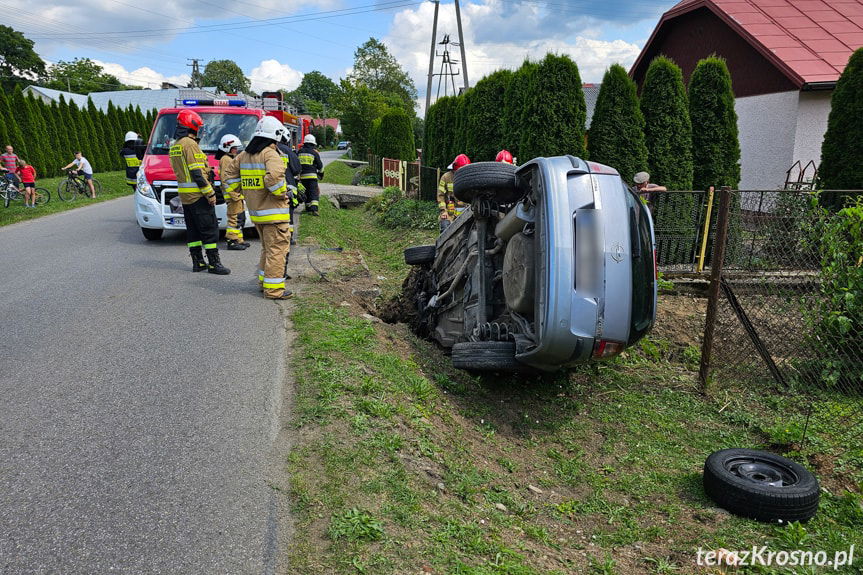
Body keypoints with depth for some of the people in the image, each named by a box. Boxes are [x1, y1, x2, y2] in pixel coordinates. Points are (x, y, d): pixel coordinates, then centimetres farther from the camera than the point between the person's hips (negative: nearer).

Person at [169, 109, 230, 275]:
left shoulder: (174, 146, 16)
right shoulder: (190, 144, -13)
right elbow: (197, 173, -19)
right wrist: (210, 193, -17)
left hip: (184, 195, 9)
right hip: (197, 194, -9)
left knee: (193, 230, 12)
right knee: (210, 229, -5)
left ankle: (198, 262, 16)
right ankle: (213, 263, -3)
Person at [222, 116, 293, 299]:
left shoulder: (244, 155, 11)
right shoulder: (270, 154, -15)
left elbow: (228, 173, 18)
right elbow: (273, 177, -32)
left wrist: (245, 191, 16)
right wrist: (281, 194, -16)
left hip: (256, 211, 8)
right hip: (273, 212, -8)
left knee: (267, 248, 22)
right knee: (277, 250, -3)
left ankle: (264, 281, 31)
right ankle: (273, 289, -1)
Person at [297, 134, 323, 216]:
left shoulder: (300, 152, 9)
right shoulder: (314, 152, -4)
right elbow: (319, 165, 3)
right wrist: (321, 172, 21)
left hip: (302, 176, 4)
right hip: (312, 175, -4)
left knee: (306, 193, 15)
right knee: (314, 193, -7)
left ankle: (308, 208, 21)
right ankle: (314, 208, -21)